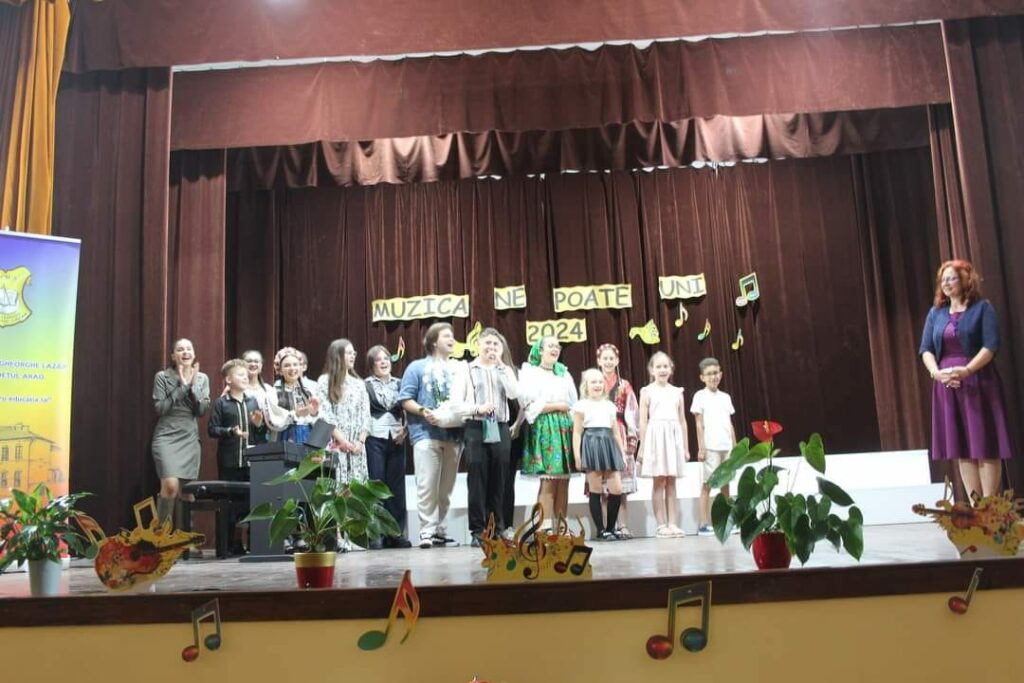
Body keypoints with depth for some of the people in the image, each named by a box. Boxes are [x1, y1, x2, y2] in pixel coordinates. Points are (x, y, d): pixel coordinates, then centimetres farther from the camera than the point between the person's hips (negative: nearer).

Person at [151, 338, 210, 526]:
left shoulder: (202, 378, 8)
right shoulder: (162, 376, -1)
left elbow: (202, 410, 0)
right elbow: (160, 408, -10)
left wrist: (192, 385, -9)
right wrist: (182, 386, -12)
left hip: (190, 438, 4)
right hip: (166, 437, -4)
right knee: (171, 485, -19)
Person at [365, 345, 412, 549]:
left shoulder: (399, 383, 14)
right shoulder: (365, 385, 4)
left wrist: (405, 429, -1)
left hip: (396, 438, 3)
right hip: (374, 438, -3)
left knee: (397, 485, 4)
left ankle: (397, 533, 9)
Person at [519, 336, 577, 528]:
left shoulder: (564, 373, 20)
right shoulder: (530, 372, 3)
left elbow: (574, 403, 15)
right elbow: (531, 405, -7)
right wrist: (558, 406, -4)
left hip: (565, 427, 5)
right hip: (544, 429, -5)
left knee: (563, 481, 1)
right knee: (548, 481, -12)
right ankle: (546, 528, -10)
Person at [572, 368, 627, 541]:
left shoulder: (609, 405, 17)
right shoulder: (581, 405, 2)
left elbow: (616, 431, 19)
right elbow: (577, 432, -3)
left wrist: (623, 453, 13)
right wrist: (577, 456, -10)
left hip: (608, 446, 5)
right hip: (591, 446, -5)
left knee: (617, 489, -1)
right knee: (595, 490, -2)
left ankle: (610, 528, 12)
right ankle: (600, 530, 6)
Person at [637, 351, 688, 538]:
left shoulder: (677, 392, 12)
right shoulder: (647, 391, 2)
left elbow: (682, 421, 13)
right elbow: (643, 421, 0)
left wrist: (685, 446, 10)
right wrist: (642, 447, -5)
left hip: (674, 437, 3)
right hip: (656, 436, -3)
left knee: (672, 482, 5)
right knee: (659, 482, -1)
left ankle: (672, 523, 8)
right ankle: (661, 525, 3)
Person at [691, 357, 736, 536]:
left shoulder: (725, 397, 14)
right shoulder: (700, 396, 1)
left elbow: (730, 424, 16)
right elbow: (699, 424, -3)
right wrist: (701, 447, -9)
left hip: (726, 446, 5)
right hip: (710, 446, -5)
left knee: (725, 482, 7)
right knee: (707, 483, -3)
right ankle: (704, 524, -1)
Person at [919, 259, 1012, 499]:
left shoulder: (982, 308, 0)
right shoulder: (935, 313, 13)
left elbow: (991, 345, -10)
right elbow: (925, 349, 7)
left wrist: (966, 370, -22)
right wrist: (935, 372, -12)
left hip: (978, 384, -4)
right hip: (946, 386, 4)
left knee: (985, 445, -3)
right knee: (961, 447, 4)